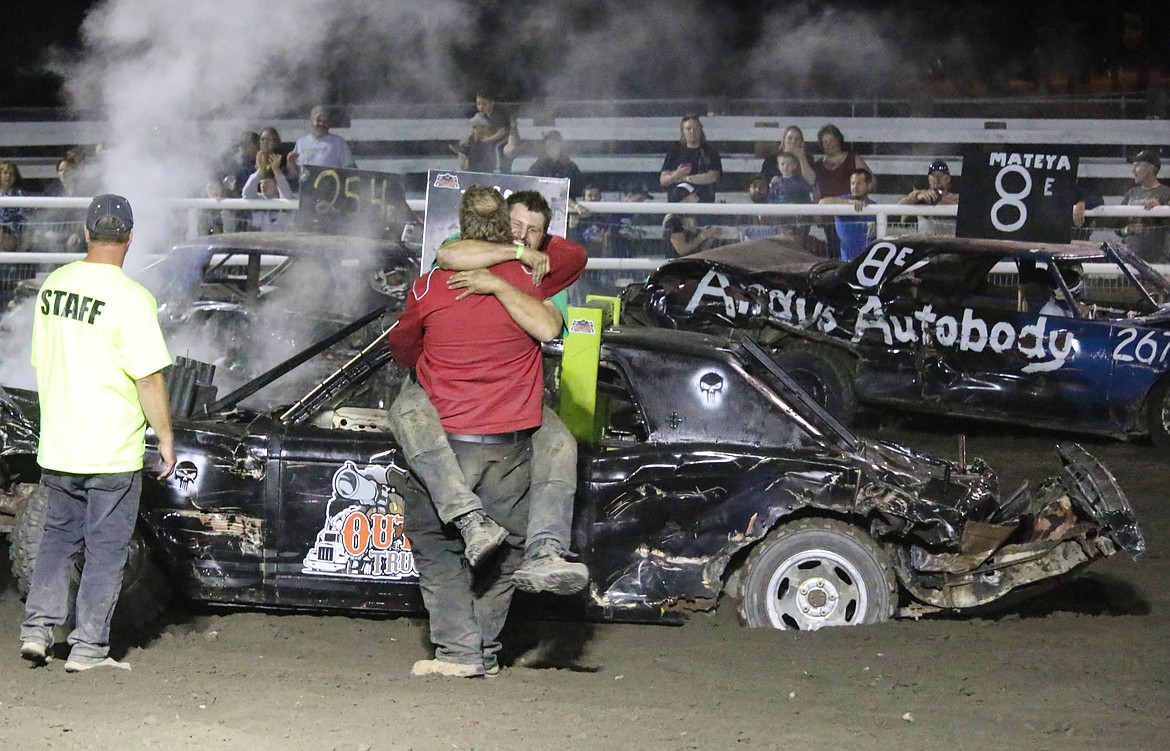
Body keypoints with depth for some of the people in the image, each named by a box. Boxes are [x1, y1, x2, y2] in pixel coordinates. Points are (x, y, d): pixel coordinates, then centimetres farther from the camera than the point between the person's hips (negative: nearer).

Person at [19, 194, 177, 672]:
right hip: (113, 452, -6)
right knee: (106, 549, 4)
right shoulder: (130, 298, -17)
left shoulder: (53, 285, 4)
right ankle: (88, 647, 6)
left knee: (59, 537, 19)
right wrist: (165, 436, -4)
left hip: (56, 448, 6)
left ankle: (37, 629, 13)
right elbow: (148, 378, -16)